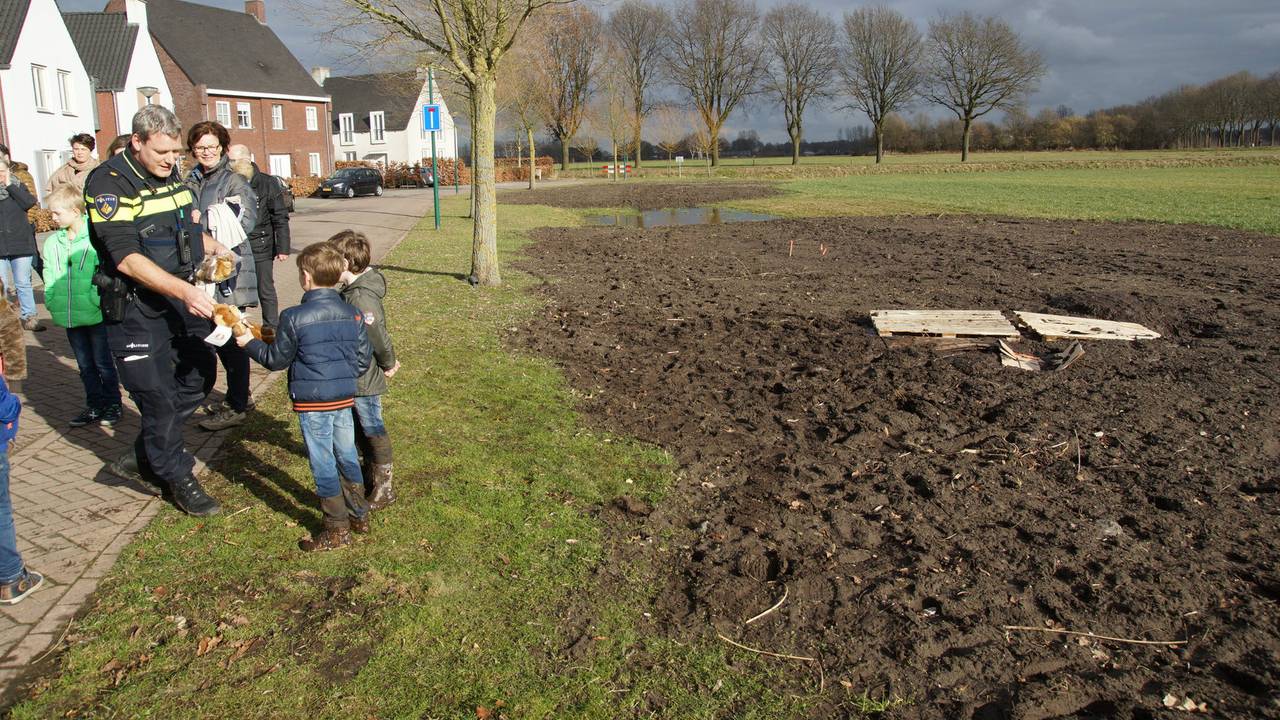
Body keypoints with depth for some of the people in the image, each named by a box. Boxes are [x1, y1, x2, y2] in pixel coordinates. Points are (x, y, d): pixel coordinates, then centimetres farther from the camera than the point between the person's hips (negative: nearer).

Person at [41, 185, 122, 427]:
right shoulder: (52, 242, 7)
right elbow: (49, 276, 12)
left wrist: (97, 300, -19)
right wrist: (52, 302, 2)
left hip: (96, 314, -6)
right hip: (70, 316, 6)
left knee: (102, 362, 5)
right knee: (85, 365, 14)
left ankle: (112, 405, 19)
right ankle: (94, 406, 24)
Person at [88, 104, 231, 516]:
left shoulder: (172, 176, 8)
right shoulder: (108, 183, -16)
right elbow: (127, 258, -26)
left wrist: (215, 247, 9)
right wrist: (184, 290, -35)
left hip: (181, 297, 8)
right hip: (135, 309, -8)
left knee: (199, 374, 15)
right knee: (159, 399, 0)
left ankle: (142, 461, 30)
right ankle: (177, 479, 19)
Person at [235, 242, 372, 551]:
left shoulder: (294, 318, -16)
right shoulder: (353, 314, -2)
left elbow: (276, 360, -4)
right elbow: (364, 359, 5)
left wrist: (250, 343, 13)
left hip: (312, 402, -5)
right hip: (345, 398, 5)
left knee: (323, 465, 6)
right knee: (347, 456, 19)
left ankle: (337, 529, 15)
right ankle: (359, 514, 32)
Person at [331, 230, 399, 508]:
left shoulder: (361, 298, -29)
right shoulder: (351, 288, 3)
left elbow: (379, 337, -26)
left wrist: (388, 365, -9)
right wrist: (388, 362, 14)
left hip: (366, 380, -9)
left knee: (373, 430, 4)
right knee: (358, 428, 22)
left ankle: (384, 488, 18)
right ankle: (372, 472, 40)